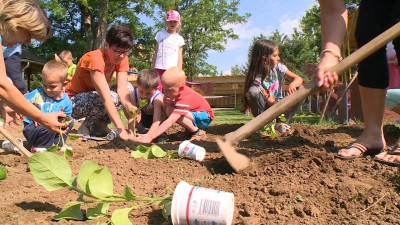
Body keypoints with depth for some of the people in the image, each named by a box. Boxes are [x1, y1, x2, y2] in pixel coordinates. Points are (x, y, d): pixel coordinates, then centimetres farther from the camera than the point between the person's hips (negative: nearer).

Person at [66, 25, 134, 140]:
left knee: (129, 87, -13)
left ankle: (100, 124, -3)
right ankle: (87, 126, -6)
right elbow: (107, 98, -40)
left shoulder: (122, 59, -10)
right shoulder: (95, 58, -30)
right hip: (74, 102, -7)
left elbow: (122, 90, -23)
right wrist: (121, 129, -46)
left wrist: (131, 111, -41)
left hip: (95, 98, 7)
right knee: (112, 97, -32)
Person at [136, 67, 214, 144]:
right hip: (193, 112, 8)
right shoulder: (177, 90, -12)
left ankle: (198, 131, -12)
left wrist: (150, 136, -45)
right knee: (169, 111, -15)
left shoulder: (185, 100, -35)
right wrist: (167, 102, -25)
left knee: (176, 115, -32)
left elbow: (169, 122, -41)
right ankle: (190, 129, 0)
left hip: (205, 117, -8)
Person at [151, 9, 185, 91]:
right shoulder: (160, 34, 8)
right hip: (159, 68, 0)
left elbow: (179, 57, 6)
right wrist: (152, 68, 6)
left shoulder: (179, 39, 7)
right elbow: (156, 53, 10)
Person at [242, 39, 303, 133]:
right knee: (253, 91, -32)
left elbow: (299, 79, -8)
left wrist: (293, 84, -32)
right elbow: (268, 99, -24)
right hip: (264, 109, -4)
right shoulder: (257, 78, -21)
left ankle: (280, 122, -13)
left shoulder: (279, 68, -9)